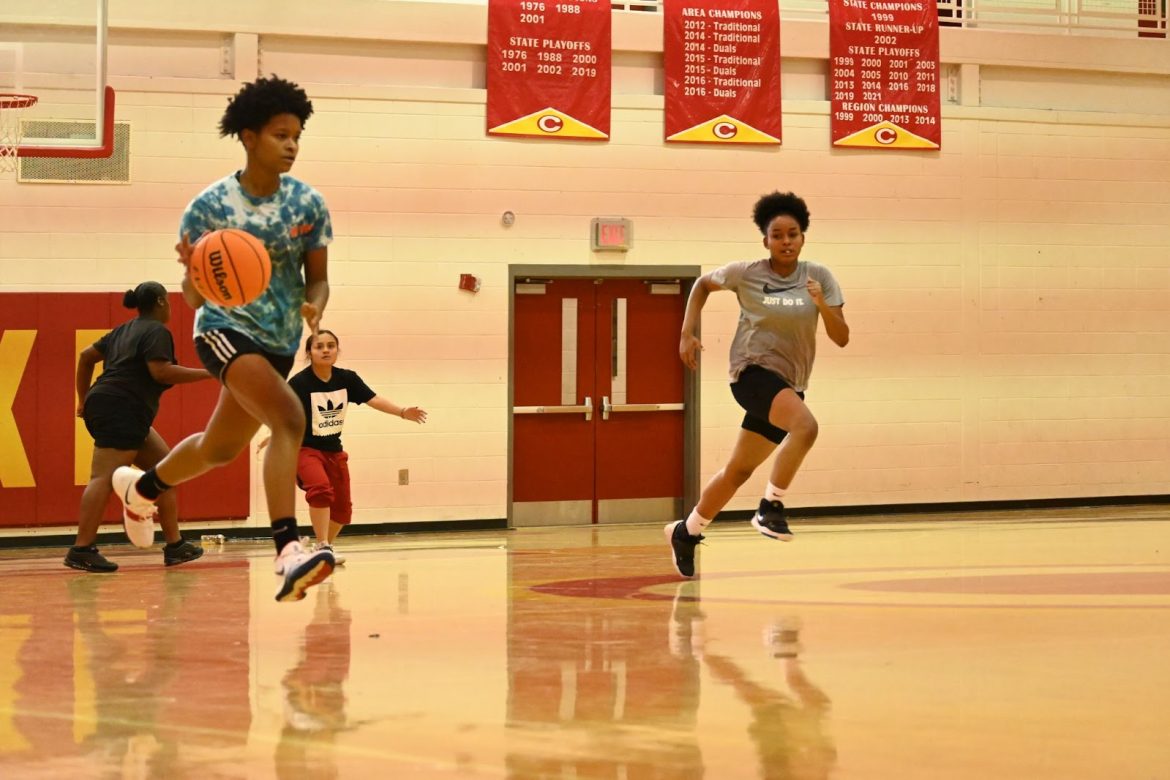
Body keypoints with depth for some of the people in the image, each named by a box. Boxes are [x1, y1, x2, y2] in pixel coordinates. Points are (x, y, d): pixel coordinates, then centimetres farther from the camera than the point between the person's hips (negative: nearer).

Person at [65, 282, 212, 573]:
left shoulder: (124, 331, 23)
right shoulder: (157, 331, -5)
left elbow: (86, 355, 24)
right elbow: (160, 371, -17)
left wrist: (84, 399, 29)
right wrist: (206, 373, -11)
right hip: (121, 410, -10)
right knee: (105, 477, -17)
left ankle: (174, 546, 11)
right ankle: (82, 550, -24)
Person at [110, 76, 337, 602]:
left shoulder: (309, 204, -3)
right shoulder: (209, 207, -12)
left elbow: (317, 278, 3)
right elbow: (194, 298, -8)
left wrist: (314, 304, -21)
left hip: (280, 341, 5)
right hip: (225, 328, -5)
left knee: (219, 449, 21)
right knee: (289, 420, -30)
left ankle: (142, 486, 52)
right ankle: (288, 553, -37)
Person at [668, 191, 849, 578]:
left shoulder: (819, 277, -1)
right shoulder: (746, 273, -6)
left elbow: (841, 338, -5)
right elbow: (702, 284, 13)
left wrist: (822, 305, -23)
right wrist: (687, 335, 5)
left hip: (788, 385, 4)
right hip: (753, 372, -4)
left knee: (738, 471, 13)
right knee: (805, 426, -32)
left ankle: (686, 532, 32)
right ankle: (770, 507, -20)